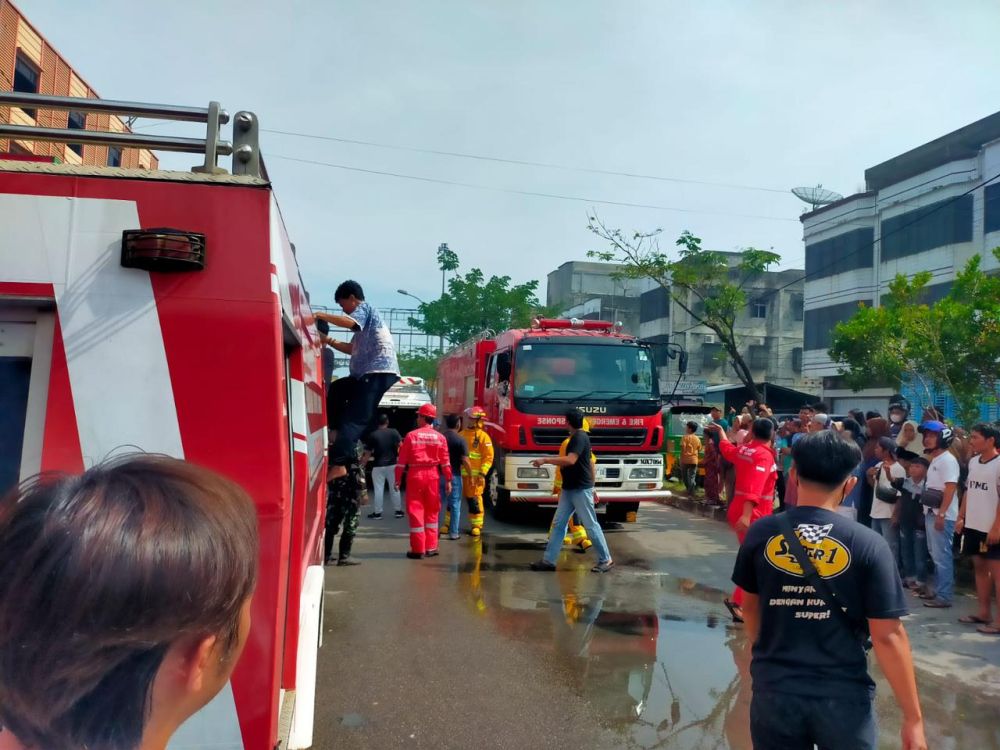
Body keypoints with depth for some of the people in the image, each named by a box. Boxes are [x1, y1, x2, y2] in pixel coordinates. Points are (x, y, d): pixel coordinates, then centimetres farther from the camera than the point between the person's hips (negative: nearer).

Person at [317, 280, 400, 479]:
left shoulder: (364, 308, 0)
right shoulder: (365, 316, 30)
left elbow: (349, 322, -23)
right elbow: (353, 348, 29)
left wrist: (323, 316, -13)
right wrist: (329, 341, 19)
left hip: (378, 372, -10)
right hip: (370, 373, 10)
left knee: (354, 418, -18)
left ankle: (338, 464, -26)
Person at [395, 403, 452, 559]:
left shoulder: (411, 435, -5)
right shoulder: (440, 437, 1)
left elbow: (402, 459, -3)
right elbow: (445, 461, 0)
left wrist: (398, 479, 3)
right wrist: (448, 480, 5)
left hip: (415, 475, -2)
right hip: (433, 476, 2)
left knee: (415, 511, 3)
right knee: (432, 512, 13)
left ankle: (418, 549, 4)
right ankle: (431, 547, 16)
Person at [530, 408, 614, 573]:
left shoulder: (579, 437, -17)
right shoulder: (579, 437, 15)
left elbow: (570, 460, -30)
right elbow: (590, 463, 19)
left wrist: (545, 460, -29)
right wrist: (592, 487, 23)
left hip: (580, 490, -10)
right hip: (569, 489, 10)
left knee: (591, 525, -1)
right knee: (559, 524, 7)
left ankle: (606, 560, 10)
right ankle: (548, 560, 9)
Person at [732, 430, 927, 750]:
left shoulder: (761, 533, -6)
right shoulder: (868, 545, -14)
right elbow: (888, 636, -13)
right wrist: (913, 717, -2)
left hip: (774, 690, 2)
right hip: (843, 696, -1)